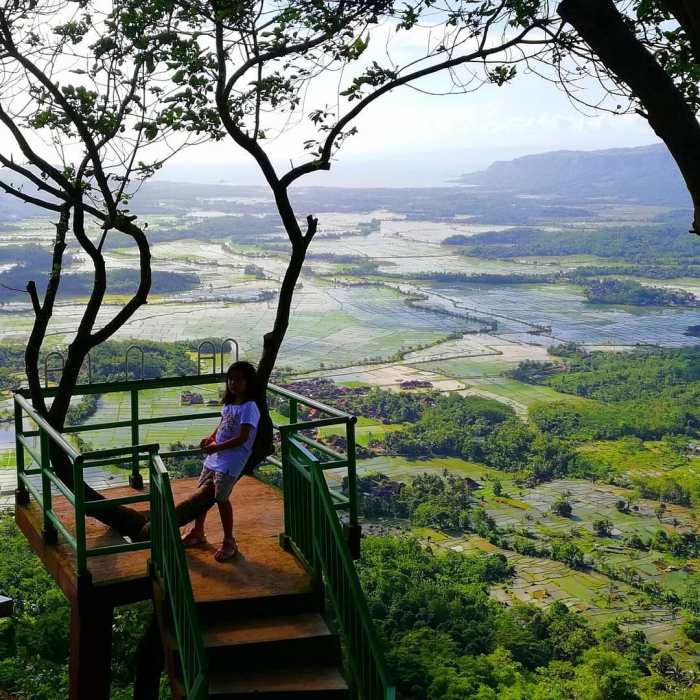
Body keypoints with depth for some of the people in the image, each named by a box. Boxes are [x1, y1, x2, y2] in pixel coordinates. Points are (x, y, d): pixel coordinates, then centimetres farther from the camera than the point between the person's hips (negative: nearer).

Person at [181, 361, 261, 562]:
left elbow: (242, 438, -21)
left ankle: (229, 542, 7)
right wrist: (209, 439, 2)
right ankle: (198, 533, 33)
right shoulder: (229, 403, 10)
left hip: (231, 461, -9)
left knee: (221, 498, -8)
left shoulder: (249, 408, -16)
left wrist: (216, 447, -21)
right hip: (214, 457, 9)